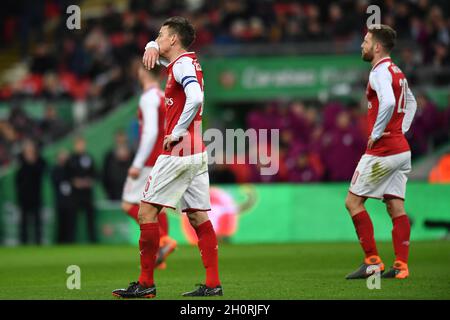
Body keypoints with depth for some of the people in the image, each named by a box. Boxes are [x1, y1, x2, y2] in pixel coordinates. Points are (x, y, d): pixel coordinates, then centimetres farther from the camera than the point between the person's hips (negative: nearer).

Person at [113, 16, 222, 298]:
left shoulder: (182, 64, -11)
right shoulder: (188, 61, 17)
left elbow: (195, 98, -28)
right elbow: (158, 49, 34)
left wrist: (178, 132, -20)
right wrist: (152, 47, 9)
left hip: (178, 152, -9)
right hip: (198, 153, 9)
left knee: (147, 211, -5)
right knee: (199, 217, 5)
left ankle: (146, 283, -4)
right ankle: (213, 284, 0)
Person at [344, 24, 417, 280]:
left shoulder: (380, 72, -14)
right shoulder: (397, 72, 15)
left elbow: (388, 102, -31)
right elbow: (411, 102, 30)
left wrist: (376, 134, -21)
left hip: (382, 150, -9)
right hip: (402, 149, 9)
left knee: (353, 202, -2)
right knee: (396, 207, 6)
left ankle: (373, 261, -5)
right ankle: (401, 266, 2)